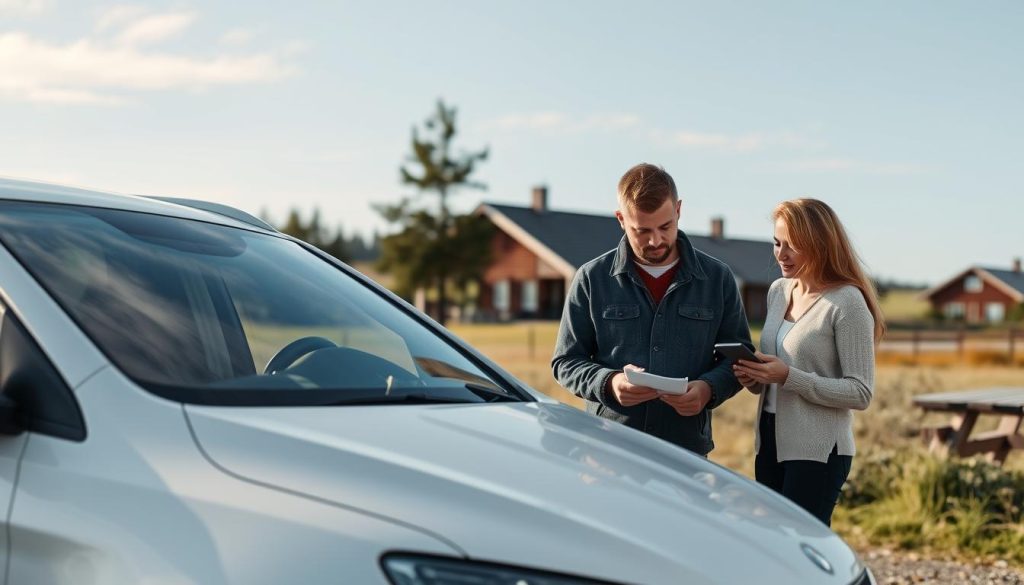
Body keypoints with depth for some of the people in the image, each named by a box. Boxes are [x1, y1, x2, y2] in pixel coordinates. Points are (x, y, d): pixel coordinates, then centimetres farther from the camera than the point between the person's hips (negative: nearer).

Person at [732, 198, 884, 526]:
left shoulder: (846, 303, -11)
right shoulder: (778, 291, 11)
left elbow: (860, 393, -13)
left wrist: (788, 377, -22)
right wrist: (754, 377, -2)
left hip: (818, 451, -7)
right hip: (769, 442, 7)